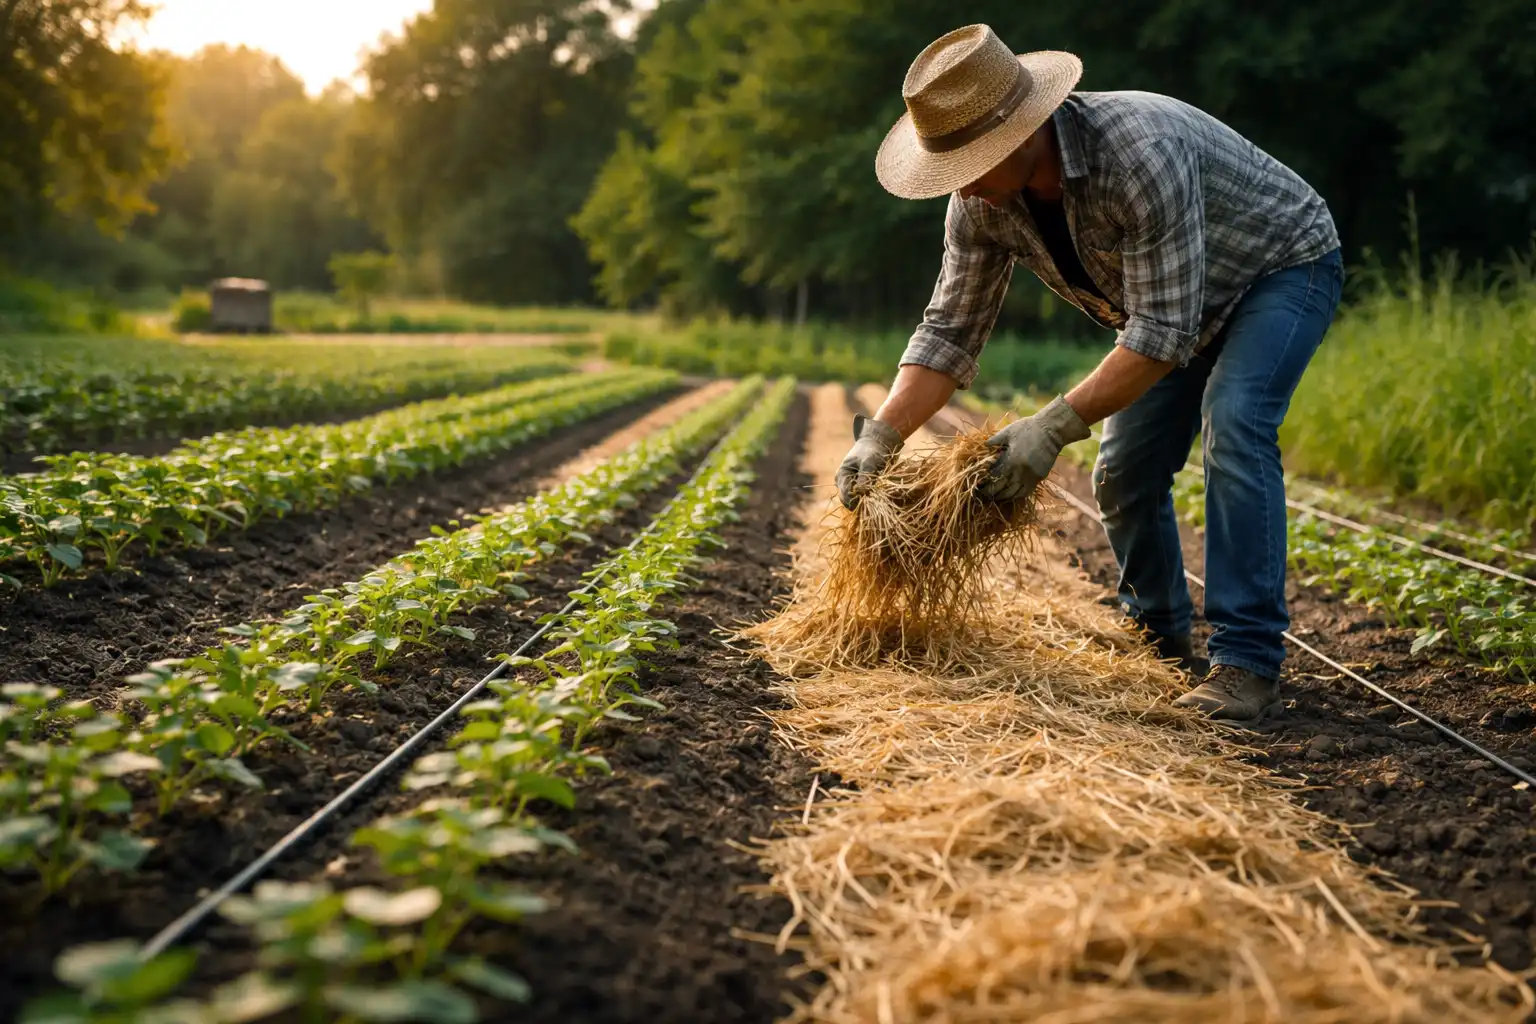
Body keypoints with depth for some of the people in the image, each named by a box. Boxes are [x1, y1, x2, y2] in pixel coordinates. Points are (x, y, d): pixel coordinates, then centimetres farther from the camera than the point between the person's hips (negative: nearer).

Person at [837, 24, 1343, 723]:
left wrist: (1055, 426, -46)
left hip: (1284, 266, -7)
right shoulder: (981, 200, -19)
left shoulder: (1139, 154, -41)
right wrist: (883, 435, -25)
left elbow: (1164, 332, -41)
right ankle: (1163, 648, 21)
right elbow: (951, 329, -13)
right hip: (1175, 296, 7)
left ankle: (1247, 661, -23)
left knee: (1233, 428, -29)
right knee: (1124, 474, 1)